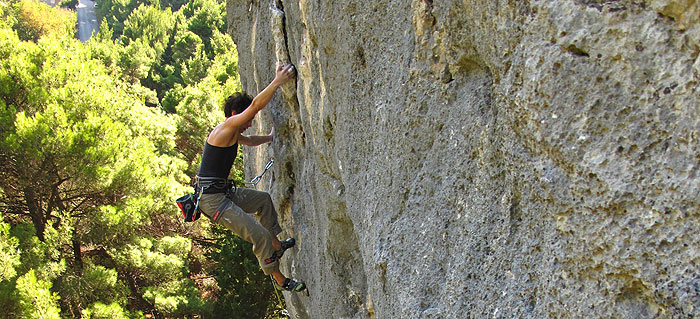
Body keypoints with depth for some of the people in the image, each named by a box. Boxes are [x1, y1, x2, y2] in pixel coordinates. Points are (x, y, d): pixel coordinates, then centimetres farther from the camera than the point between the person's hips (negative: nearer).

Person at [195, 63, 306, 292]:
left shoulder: (232, 134, 17)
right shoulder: (226, 128, -14)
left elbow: (249, 141, 40)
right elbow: (256, 105, -23)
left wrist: (270, 138, 49)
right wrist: (278, 81, -22)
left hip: (223, 192, 11)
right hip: (211, 198, -11)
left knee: (263, 199, 27)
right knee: (258, 234, -13)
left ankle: (276, 246, 32)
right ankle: (279, 279, 2)